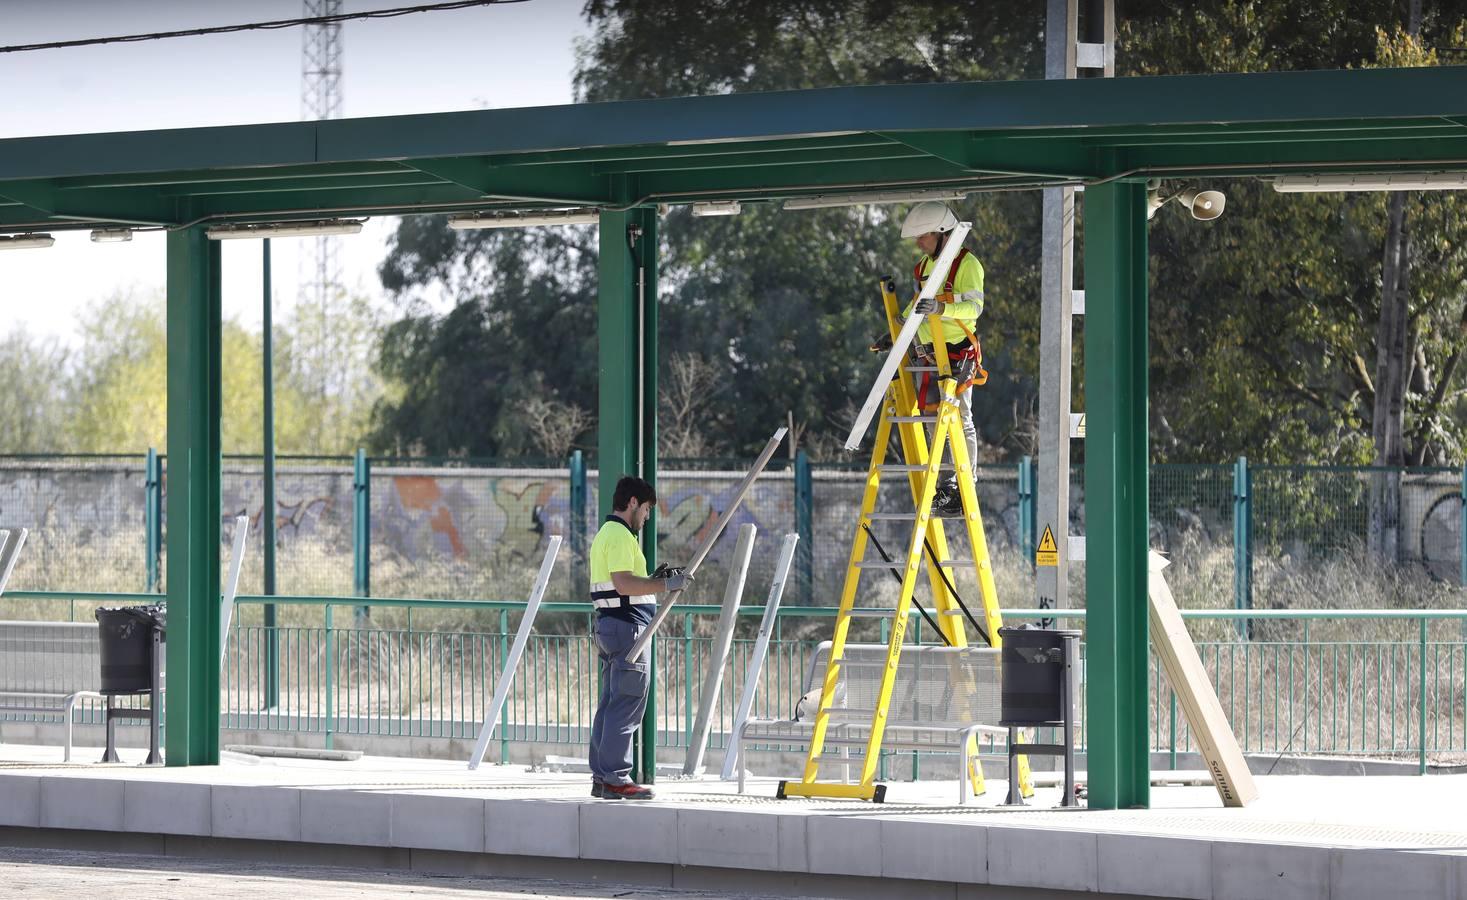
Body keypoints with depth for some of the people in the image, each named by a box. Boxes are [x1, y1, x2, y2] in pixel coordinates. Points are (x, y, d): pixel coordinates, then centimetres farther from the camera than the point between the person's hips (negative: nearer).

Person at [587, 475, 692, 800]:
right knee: (626, 705, -10)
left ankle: (602, 776, 14)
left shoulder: (605, 534, 20)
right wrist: (665, 584, -20)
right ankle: (615, 778, -12)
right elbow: (623, 584, -22)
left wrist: (655, 581, 17)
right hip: (627, 626, -11)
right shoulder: (620, 535, -12)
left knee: (611, 705, 12)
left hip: (608, 625, 11)